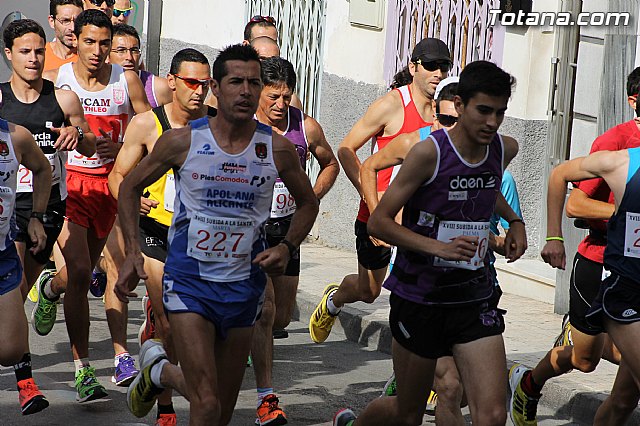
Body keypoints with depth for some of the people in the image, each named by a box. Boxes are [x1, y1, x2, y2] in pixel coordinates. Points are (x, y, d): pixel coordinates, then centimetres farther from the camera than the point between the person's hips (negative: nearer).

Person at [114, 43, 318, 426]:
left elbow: (308, 202, 15)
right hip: (190, 282, -3)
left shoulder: (277, 149, -2)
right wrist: (133, 252, -3)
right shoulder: (182, 142, -7)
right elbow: (131, 186, 8)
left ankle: (160, 370, 40)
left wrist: (287, 248, -3)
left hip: (244, 287, 3)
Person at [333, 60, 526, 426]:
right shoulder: (429, 153, -16)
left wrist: (514, 221, 12)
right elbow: (378, 222, -15)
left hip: (474, 296, 4)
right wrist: (438, 247, -26)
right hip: (419, 296, -4)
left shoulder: (506, 149, 1)